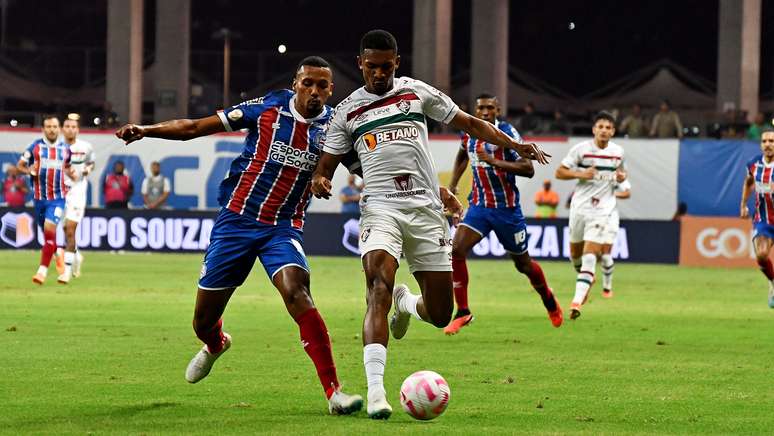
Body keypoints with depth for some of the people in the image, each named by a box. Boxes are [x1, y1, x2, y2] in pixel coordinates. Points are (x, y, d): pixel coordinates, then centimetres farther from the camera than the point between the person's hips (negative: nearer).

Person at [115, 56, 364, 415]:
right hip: (236, 220, 1)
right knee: (203, 323, 7)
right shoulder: (268, 108, -5)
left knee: (296, 292, -31)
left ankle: (333, 393, -29)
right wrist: (146, 130, -12)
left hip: (283, 228, -1)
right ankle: (216, 344, 49)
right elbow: (195, 128, -2)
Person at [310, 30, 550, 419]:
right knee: (379, 288, -27)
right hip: (380, 208, -2)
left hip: (425, 208, 2)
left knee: (440, 314, 1)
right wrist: (319, 180, -11)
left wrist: (515, 146, 8)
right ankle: (375, 389, -33)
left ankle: (405, 304, 39)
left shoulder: (417, 92, 11)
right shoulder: (348, 111, 10)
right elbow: (327, 164, 13)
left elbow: (468, 123, 17)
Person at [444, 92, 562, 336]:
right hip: (479, 205, 4)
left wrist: (494, 161, -30)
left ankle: (550, 303, 38)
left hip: (506, 208, -4)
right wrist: (453, 183, 19)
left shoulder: (507, 133, -15)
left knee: (522, 263, 10)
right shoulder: (468, 133, 4)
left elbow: (528, 170, -22)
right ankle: (462, 312, -8)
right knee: (456, 250, -17)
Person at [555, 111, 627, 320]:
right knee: (575, 252, 14)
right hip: (580, 207, 1)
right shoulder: (581, 149, -6)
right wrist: (581, 174, -20)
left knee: (590, 256, -15)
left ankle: (577, 302, -21)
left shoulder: (618, 152, 4)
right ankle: (586, 279, 46)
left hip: (602, 210, -1)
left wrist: (622, 176, 0)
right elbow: (559, 172, -4)